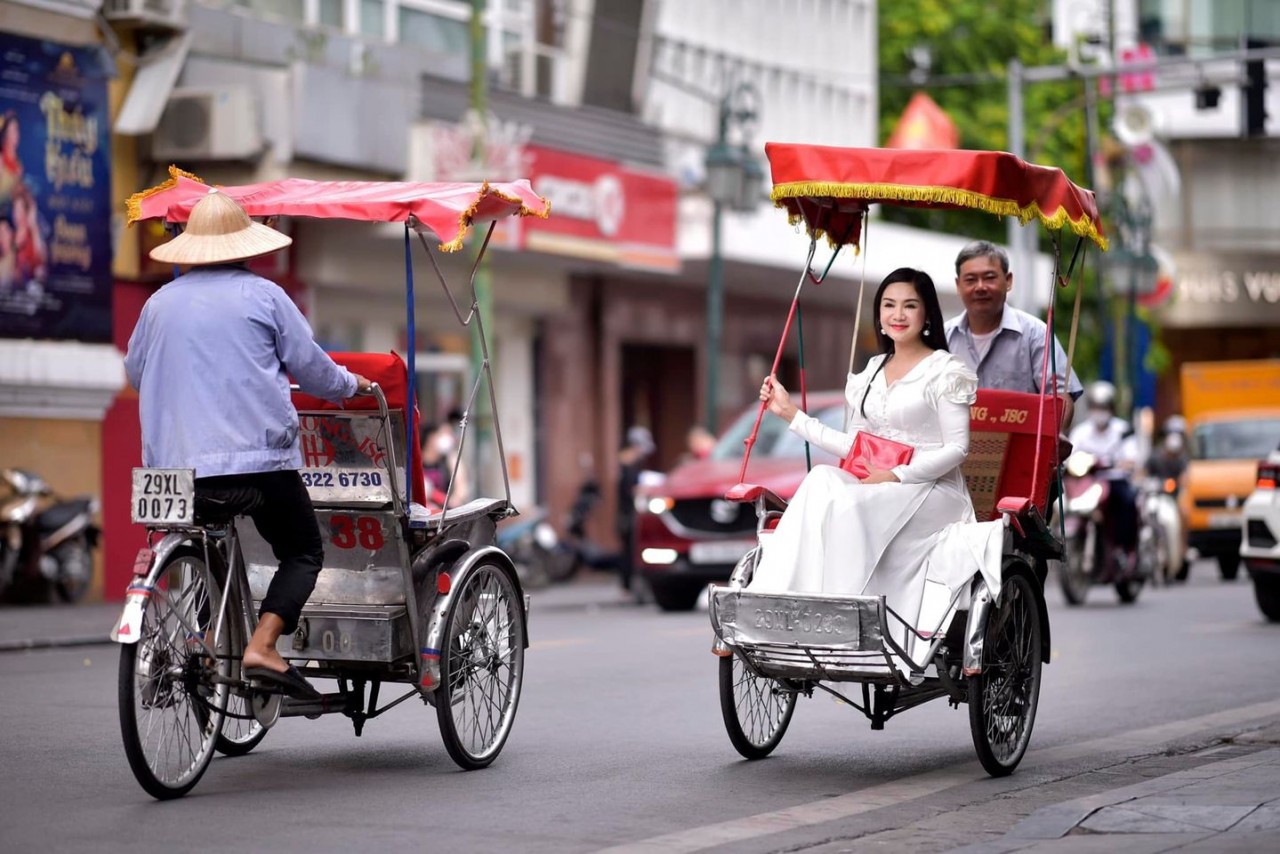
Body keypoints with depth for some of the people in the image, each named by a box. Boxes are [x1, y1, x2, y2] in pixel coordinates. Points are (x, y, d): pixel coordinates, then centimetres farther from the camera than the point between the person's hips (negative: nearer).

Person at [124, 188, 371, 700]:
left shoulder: (161, 303, 11)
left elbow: (135, 373, 24)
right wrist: (350, 385, 25)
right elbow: (309, 366, 5)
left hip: (175, 465, 4)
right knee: (302, 552, 9)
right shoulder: (262, 295, 1)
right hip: (258, 458, -4)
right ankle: (262, 646, -11)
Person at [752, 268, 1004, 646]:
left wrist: (897, 476, -17)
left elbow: (956, 449, -8)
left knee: (851, 505, -33)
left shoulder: (946, 371, -2)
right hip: (873, 486, 5)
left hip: (932, 490, -5)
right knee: (821, 481, -26)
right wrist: (791, 413, 14)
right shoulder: (871, 372, 18)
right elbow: (854, 446, 17)